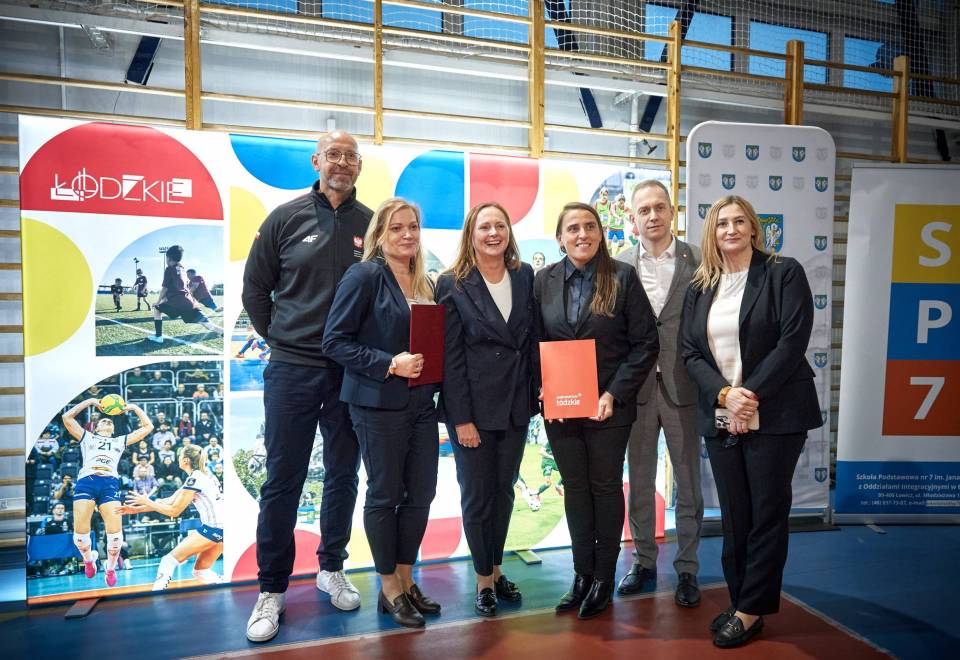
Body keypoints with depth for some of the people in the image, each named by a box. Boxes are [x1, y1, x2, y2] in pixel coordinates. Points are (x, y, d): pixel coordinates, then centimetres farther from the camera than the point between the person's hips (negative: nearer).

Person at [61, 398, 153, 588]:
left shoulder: (121, 441, 30)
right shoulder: (87, 437, 28)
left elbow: (148, 426, 30)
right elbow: (67, 417, 18)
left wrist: (134, 407, 30)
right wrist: (90, 401, 20)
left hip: (110, 483, 1)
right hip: (86, 481, 0)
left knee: (115, 533, -14)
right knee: (80, 532, -13)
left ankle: (110, 568, 12)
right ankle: (89, 558, 20)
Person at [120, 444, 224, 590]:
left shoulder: (194, 479, -9)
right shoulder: (204, 475, 17)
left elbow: (174, 511, -5)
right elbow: (169, 501, 20)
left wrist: (147, 502, 5)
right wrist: (137, 509, 20)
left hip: (214, 527, -9)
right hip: (221, 528, 9)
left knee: (169, 560, 0)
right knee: (200, 571, 15)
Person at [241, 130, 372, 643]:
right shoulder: (286, 218, 1)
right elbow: (255, 287, 7)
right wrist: (277, 338, 5)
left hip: (352, 371, 2)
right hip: (292, 368, -1)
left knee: (343, 475, 13)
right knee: (282, 481, 4)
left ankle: (332, 568, 33)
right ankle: (271, 590, 19)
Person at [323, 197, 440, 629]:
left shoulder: (423, 283, 12)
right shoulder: (364, 276, -9)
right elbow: (335, 341, -14)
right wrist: (389, 364, -21)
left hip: (421, 404, 7)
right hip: (379, 405, -7)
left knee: (421, 493, 11)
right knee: (384, 494, 6)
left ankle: (406, 579, 29)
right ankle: (389, 589, 24)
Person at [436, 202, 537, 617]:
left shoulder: (525, 277, 4)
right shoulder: (453, 285, -8)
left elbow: (533, 339, 8)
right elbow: (450, 356, -10)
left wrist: (534, 396, 2)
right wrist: (462, 418, -13)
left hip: (515, 405, 4)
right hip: (473, 407, -4)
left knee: (504, 490, 16)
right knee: (477, 494, 7)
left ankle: (496, 569, 34)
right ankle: (483, 579, 26)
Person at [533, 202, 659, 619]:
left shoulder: (622, 278, -5)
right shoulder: (545, 281, 3)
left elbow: (645, 343, -6)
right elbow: (535, 343, 6)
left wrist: (614, 394, -13)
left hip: (609, 406, -2)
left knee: (606, 487, 10)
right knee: (575, 488, 13)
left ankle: (603, 579, 25)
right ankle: (582, 575, 28)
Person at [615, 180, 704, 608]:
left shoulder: (698, 262, -2)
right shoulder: (620, 265, 2)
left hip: (682, 386, -1)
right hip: (636, 387, 2)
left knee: (688, 482, 10)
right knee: (639, 482, 13)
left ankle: (686, 569, 26)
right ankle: (644, 562, 30)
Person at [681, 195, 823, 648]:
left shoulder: (784, 273, -2)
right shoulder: (699, 288, 10)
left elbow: (792, 342, -11)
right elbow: (691, 353, 5)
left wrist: (751, 395, -16)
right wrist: (725, 394, -11)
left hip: (775, 416, -4)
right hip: (720, 419, 4)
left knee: (767, 515, 4)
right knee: (733, 517, 10)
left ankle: (750, 611, 17)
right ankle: (741, 603, 24)